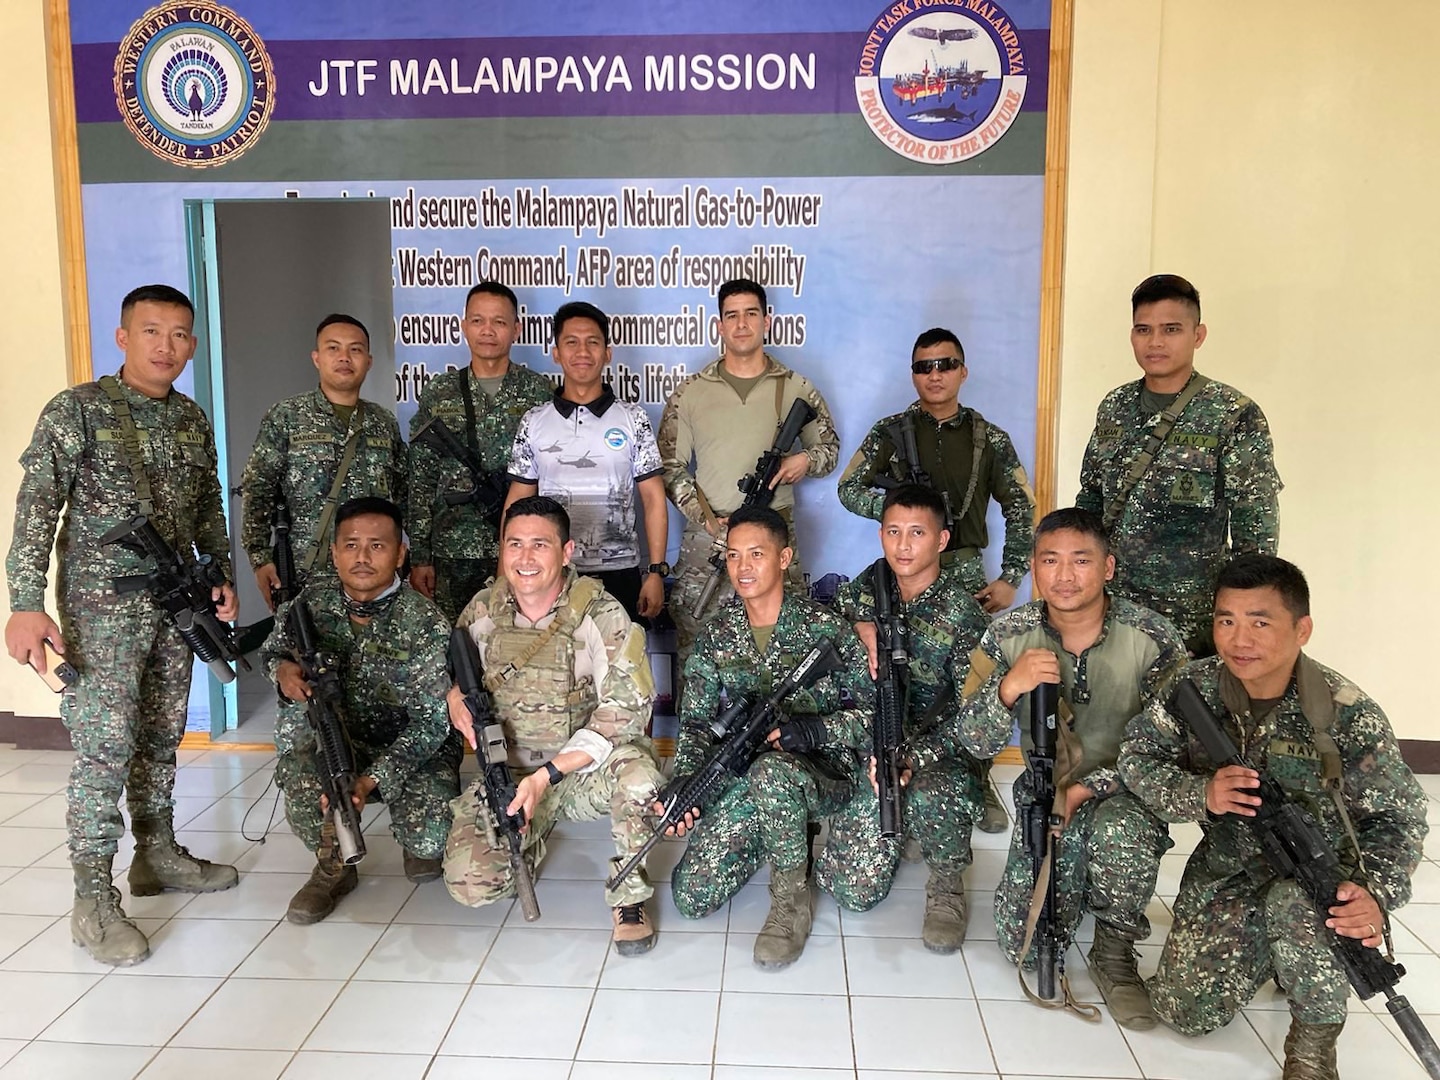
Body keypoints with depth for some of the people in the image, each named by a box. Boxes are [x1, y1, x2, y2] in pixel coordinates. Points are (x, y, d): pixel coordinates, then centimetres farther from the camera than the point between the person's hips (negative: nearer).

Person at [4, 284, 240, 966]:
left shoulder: (193, 421, 10)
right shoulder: (77, 410, -8)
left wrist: (222, 577, 8)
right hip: (102, 605, -5)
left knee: (162, 735, 14)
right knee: (105, 744, -5)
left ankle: (157, 855, 29)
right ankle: (93, 901, 3)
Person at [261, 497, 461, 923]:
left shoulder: (425, 624, -19)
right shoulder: (312, 602, -7)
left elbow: (430, 721, -20)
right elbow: (272, 650, 12)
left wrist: (371, 780, -31)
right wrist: (283, 669, -15)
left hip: (413, 750, -3)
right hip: (337, 740, 3)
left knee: (429, 839, -26)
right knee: (294, 721, -29)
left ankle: (416, 840, 18)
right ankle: (333, 863, -11)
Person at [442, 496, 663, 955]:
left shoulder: (600, 615, -15)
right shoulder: (482, 611, -2)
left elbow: (623, 712, -19)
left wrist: (549, 774, -27)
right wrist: (455, 693, -10)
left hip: (586, 771, -3)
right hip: (506, 772, 3)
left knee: (635, 767, -36)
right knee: (470, 883, -19)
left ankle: (630, 897, -11)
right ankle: (532, 839, 17)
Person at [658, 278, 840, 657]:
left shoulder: (797, 389, 8)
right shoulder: (691, 392, 7)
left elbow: (831, 448, 18)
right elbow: (670, 466, 7)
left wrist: (806, 460, -6)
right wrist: (706, 520, -6)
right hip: (705, 538, 0)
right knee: (695, 651, 0)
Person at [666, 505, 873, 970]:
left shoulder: (823, 626, -9)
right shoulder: (716, 634, 1)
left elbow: (874, 709, -6)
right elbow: (696, 722, 4)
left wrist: (815, 730, -23)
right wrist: (684, 782, -14)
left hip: (824, 772, -4)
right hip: (745, 778, 5)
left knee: (772, 773, -41)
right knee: (691, 896, -9)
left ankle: (791, 903, -15)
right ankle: (783, 833, 18)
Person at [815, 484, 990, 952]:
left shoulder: (961, 613, -12)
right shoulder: (873, 584, 0)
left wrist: (910, 750, -31)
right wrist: (865, 626, -11)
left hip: (941, 751, -3)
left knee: (927, 798, -41)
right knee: (855, 892, -7)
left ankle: (948, 882, -7)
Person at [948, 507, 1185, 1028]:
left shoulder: (1154, 640, -14)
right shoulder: (1007, 636, -9)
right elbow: (975, 742, -10)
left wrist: (1089, 787, -27)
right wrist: (1007, 687, -31)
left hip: (1126, 795, -2)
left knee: (1119, 833, -38)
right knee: (1027, 944, -9)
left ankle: (1115, 951, -7)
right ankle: (1077, 881, 26)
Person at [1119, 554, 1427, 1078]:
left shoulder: (1348, 714, -21)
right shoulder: (1194, 687, -15)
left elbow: (1398, 817, -13)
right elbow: (1136, 758, -10)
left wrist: (1376, 893, -32)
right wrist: (1201, 794, -30)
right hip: (1226, 870, 3)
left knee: (1293, 901, -39)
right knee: (1186, 1010, -1)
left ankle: (1316, 1036, -9)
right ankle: (1274, 947, 29)